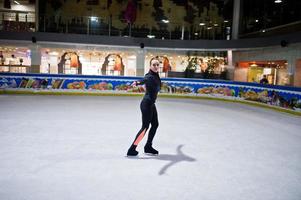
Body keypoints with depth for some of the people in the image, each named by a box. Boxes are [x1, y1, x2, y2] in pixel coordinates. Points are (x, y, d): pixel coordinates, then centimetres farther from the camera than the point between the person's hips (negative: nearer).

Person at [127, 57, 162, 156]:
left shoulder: (155, 76, 7)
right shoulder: (150, 76, -20)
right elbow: (144, 80, -45)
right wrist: (137, 83, -67)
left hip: (151, 104, 9)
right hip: (146, 104, -9)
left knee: (155, 124, 16)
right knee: (145, 127, -7)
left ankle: (148, 147, 29)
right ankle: (132, 149, -1)